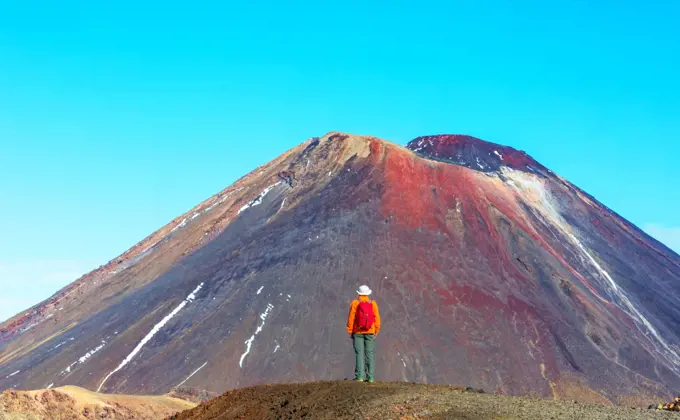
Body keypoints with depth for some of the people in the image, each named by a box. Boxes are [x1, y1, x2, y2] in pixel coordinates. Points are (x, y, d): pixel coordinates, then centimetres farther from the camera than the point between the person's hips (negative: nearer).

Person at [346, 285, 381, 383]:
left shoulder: (355, 303, -6)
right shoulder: (373, 303, -2)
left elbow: (351, 318, -7)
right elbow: (377, 318, -2)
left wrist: (350, 331, 1)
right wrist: (376, 331, 6)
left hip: (357, 332, -1)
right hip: (370, 332, 1)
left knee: (359, 353, 0)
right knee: (370, 353, 4)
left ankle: (360, 376, -5)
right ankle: (370, 377, 1)